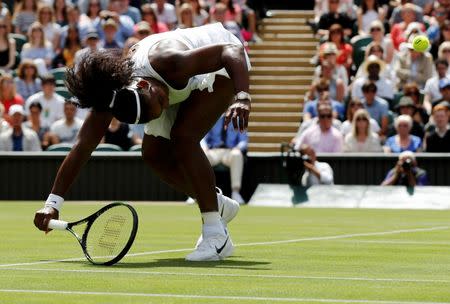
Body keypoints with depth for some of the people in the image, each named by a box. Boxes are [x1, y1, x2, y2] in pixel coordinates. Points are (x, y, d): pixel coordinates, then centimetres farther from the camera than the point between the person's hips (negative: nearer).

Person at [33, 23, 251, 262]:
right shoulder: (112, 92, -26)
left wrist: (242, 98, -54)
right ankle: (220, 206, 21)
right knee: (154, 154, -1)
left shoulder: (167, 62, -41)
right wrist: (53, 203, -27)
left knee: (183, 136, -25)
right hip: (185, 85, 6)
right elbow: (83, 145, -23)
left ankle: (216, 236, -21)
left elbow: (232, 51, -39)